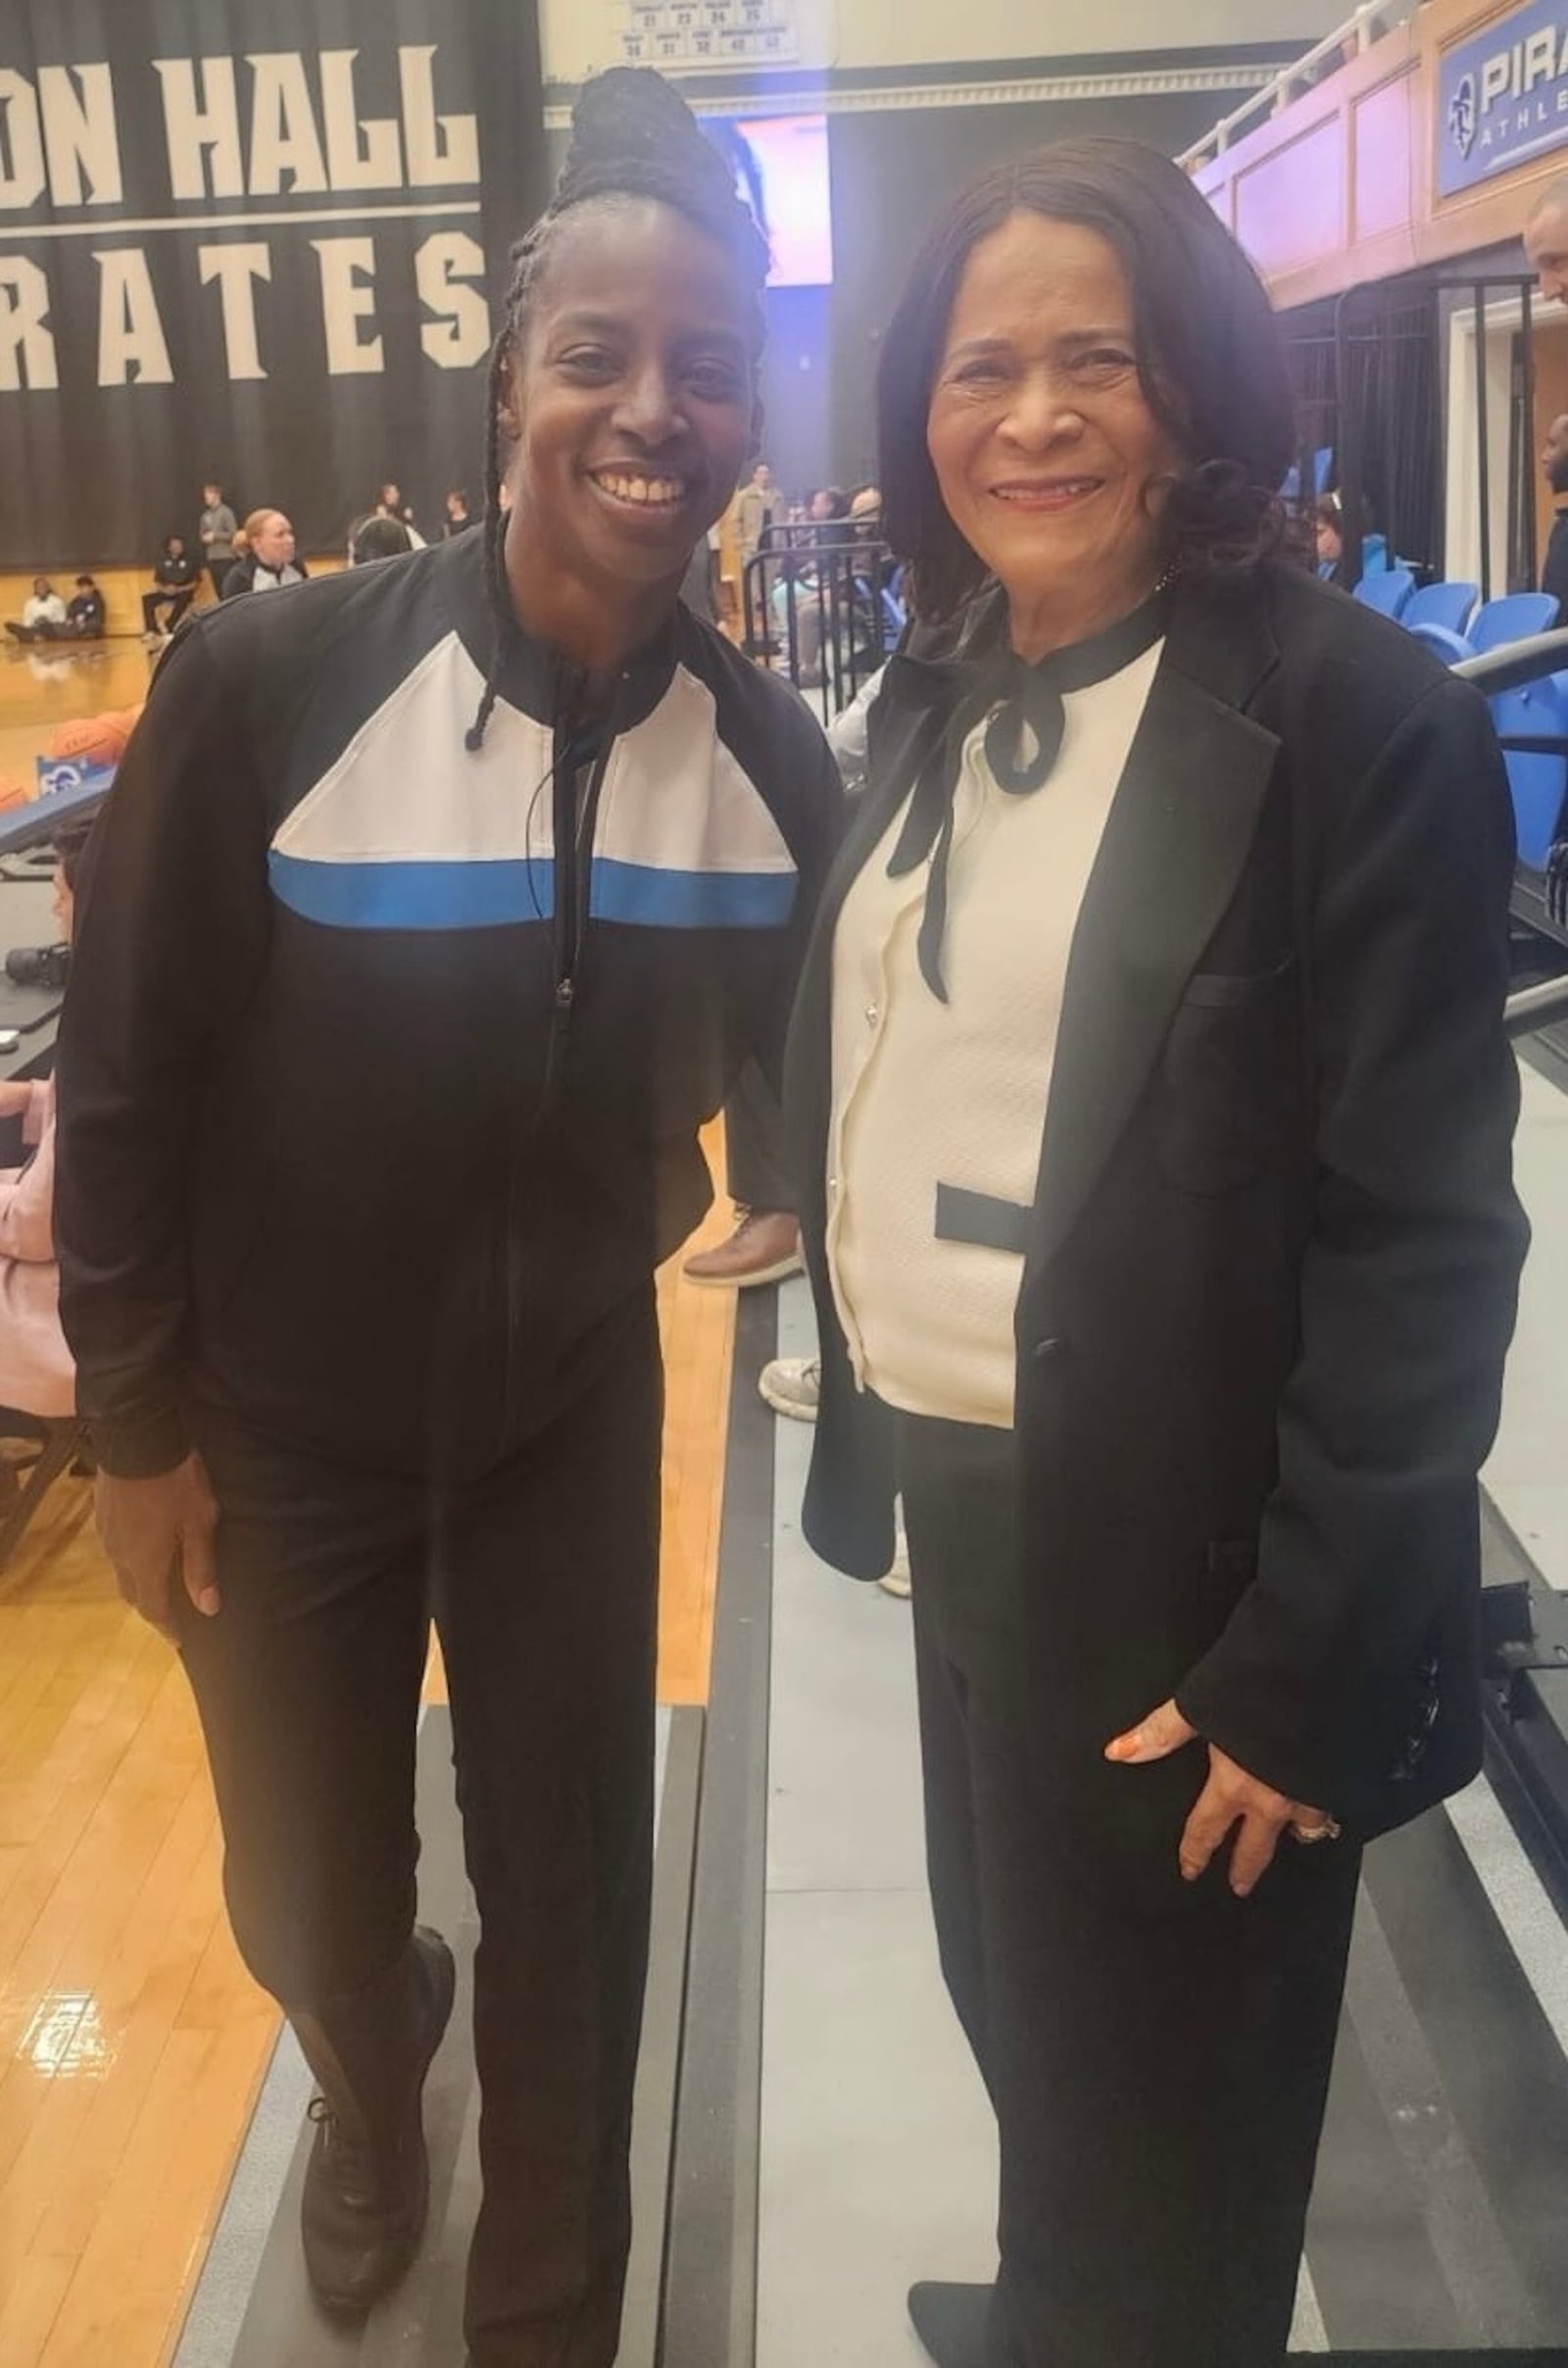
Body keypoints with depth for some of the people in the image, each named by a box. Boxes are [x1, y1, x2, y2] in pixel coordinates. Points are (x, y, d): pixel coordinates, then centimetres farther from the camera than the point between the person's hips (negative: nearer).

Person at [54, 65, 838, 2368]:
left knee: (571, 1886, 13)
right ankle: (371, 2089, 57)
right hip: (283, 1421, -1)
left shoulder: (770, 756, -10)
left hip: (573, 1407, 2)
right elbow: (122, 1081, -11)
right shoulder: (269, 682, -19)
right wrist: (137, 1427, -6)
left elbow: (781, 1047, 8)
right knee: (308, 1887, 18)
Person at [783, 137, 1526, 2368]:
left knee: (1165, 2081, 15)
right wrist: (864, 1416, 9)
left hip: (1176, 1546, -6)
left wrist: (1306, 1668, -16)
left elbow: (1420, 1240, -17)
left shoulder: (1359, 722, -15)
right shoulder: (937, 699, 7)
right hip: (953, 1485, 7)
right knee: (1018, 1989, 26)